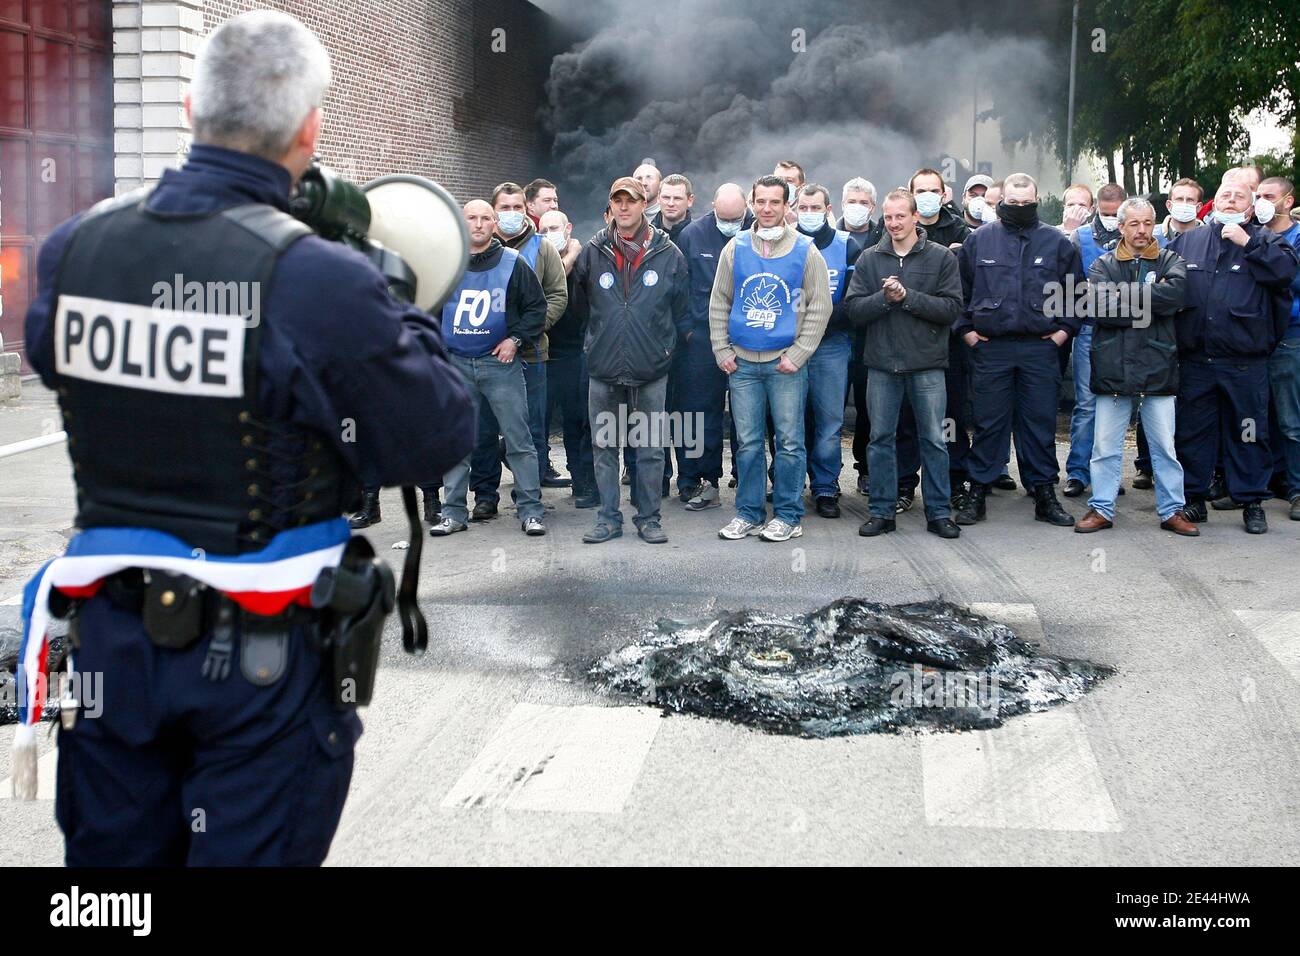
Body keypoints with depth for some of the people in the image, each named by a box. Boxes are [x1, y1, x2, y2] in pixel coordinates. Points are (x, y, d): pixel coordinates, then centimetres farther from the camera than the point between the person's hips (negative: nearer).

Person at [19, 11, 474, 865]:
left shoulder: (72, 249, -4)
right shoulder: (320, 280, -21)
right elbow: (438, 441, -14)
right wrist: (403, 322, 2)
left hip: (110, 632, 5)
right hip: (265, 653, -4)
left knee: (116, 852, 20)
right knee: (250, 850, 11)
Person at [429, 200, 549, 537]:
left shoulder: (513, 263, 0)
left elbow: (537, 306, 5)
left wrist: (515, 338, -4)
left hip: (500, 362, -2)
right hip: (455, 364, 2)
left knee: (518, 439, -3)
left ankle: (530, 510, 4)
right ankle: (454, 512, 14)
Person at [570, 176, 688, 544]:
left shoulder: (668, 253, 2)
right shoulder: (593, 252, 4)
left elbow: (679, 310, 9)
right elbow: (580, 307, 15)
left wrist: (664, 345, 6)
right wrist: (599, 339, 13)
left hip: (651, 369, -1)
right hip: (603, 369, 1)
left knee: (651, 447, 4)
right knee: (603, 445, 6)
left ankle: (649, 517, 15)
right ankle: (609, 518, 16)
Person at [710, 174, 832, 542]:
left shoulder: (805, 251, 0)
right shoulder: (735, 248, 7)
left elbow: (820, 307, 0)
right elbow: (719, 303, 11)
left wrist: (798, 355, -6)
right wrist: (722, 351, 3)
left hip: (786, 363, -2)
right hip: (743, 363, 2)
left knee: (789, 442, 1)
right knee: (748, 443, 7)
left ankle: (788, 515, 10)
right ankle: (749, 512, 16)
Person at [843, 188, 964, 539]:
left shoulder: (942, 257, 1)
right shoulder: (869, 259, 7)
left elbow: (951, 308, -8)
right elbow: (853, 309, -1)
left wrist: (908, 297, -15)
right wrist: (884, 297, -16)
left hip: (927, 364, -2)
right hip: (882, 364, 2)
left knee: (934, 439, 4)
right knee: (881, 438, 7)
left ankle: (939, 512, 13)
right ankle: (881, 511, 17)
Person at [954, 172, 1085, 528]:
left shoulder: (1057, 242, 6)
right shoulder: (978, 239, 6)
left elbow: (1078, 290, 12)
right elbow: (959, 289, 11)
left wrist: (1065, 328, 4)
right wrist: (966, 329, 4)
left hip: (1040, 348, 0)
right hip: (990, 348, 0)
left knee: (1041, 422, 5)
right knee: (989, 422, 4)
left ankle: (1044, 493, 13)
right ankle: (977, 492, 11)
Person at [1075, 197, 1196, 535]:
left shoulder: (1170, 261, 8)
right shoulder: (1103, 265, 7)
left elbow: (1175, 293, -15)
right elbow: (1098, 307, -11)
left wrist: (1126, 295, -13)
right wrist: (1150, 306, -11)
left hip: (1157, 368, 0)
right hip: (1113, 369, 0)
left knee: (1165, 446, 7)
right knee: (1105, 447, 5)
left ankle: (1172, 510, 17)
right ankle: (1101, 508, 15)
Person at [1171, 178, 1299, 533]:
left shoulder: (1264, 241, 5)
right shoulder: (1187, 241, 11)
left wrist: (1248, 243, -15)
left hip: (1245, 364, -2)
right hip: (1195, 360, 2)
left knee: (1248, 434, 4)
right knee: (1192, 431, 9)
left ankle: (1252, 502, 14)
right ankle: (1193, 497, 20)